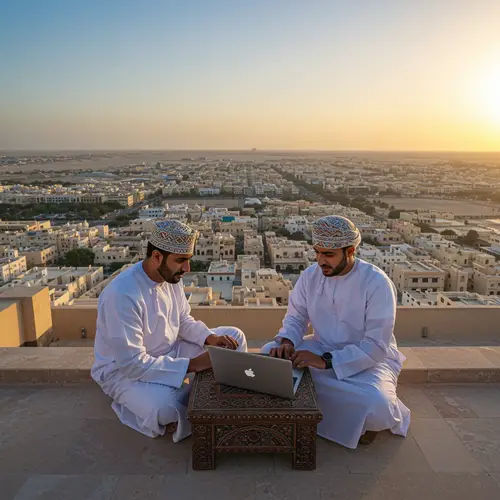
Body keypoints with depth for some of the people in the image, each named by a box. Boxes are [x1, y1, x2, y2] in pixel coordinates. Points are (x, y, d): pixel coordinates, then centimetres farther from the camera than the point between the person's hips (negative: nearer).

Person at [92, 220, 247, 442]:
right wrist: (191, 365, -31)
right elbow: (132, 364, -32)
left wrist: (210, 338, -13)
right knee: (166, 407, -38)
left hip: (170, 352, 8)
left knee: (234, 337, -2)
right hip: (124, 369, -7)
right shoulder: (122, 295, -32)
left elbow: (184, 320, 7)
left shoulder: (171, 276, -7)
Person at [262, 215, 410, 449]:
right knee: (269, 353, -13)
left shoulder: (377, 283, -22)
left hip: (370, 359, -5)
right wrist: (286, 342, -20)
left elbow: (375, 347, -25)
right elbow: (296, 317, 3)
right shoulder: (311, 275, -7)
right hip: (322, 349, 6)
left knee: (375, 406, -35)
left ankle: (373, 422, 7)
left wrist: (326, 361, -33)